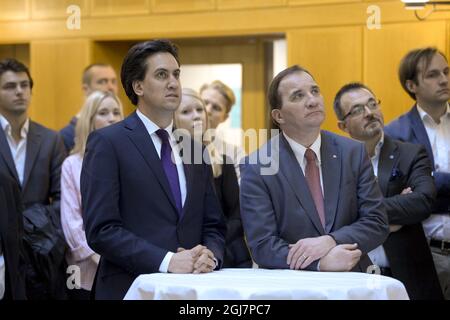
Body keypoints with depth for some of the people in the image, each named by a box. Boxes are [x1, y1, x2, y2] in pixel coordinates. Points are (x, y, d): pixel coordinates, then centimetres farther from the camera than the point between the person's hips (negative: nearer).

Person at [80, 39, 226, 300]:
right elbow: (102, 229, -13)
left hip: (192, 287, 5)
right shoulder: (107, 143, -5)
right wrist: (167, 261, -19)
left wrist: (210, 256, -7)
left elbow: (214, 225, 13)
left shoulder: (194, 149, 13)